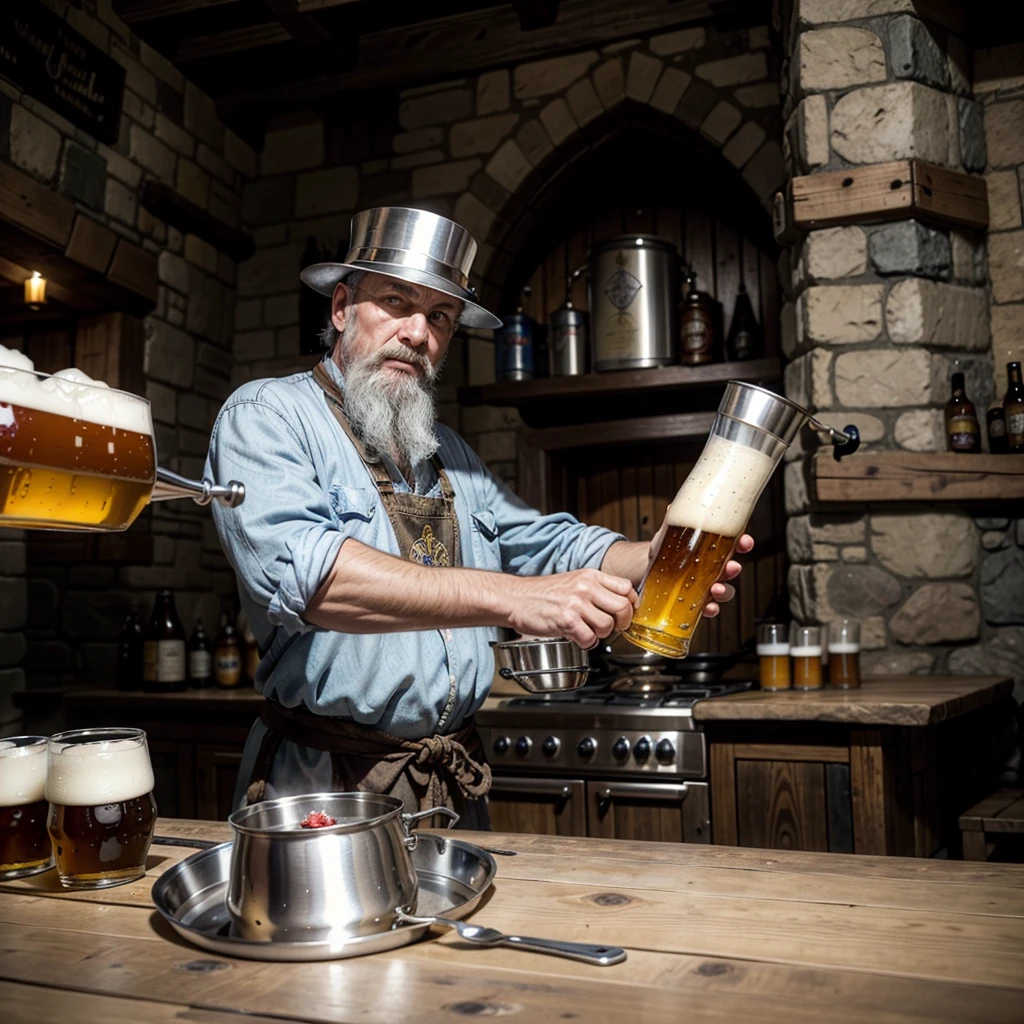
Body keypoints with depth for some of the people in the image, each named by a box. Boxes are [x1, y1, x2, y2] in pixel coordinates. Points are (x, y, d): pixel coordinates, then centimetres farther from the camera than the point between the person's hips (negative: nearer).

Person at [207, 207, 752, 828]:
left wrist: (658, 563, -9)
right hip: (324, 788, -5)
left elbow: (546, 543, 13)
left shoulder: (449, 452, 16)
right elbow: (297, 567, -25)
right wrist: (511, 598, -29)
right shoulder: (265, 416, -7)